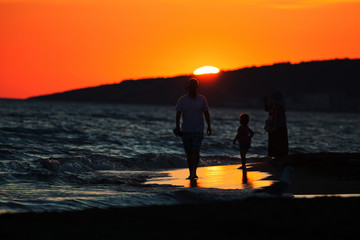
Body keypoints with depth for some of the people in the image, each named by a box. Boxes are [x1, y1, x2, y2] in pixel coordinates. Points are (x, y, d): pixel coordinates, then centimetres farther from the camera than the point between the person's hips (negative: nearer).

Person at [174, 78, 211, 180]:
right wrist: (177, 126, -14)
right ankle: (191, 173, 14)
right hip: (186, 130, 2)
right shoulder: (182, 99, 1)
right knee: (188, 152, 6)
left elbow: (206, 113, 8)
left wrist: (209, 126, 2)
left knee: (196, 151, -15)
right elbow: (178, 113, -2)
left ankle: (194, 172, -19)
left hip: (198, 130, -2)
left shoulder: (202, 99, 3)